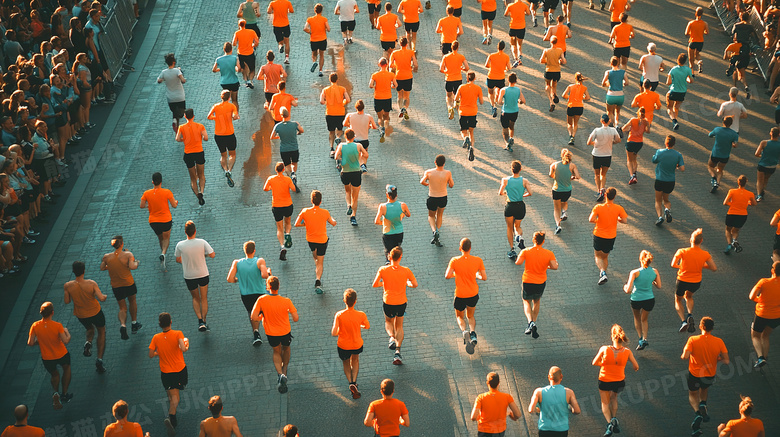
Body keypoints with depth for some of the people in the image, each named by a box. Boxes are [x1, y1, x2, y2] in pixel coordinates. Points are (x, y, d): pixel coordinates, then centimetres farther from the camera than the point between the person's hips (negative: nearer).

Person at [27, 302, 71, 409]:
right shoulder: (57, 326, -25)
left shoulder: (35, 326, -18)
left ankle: (56, 393, 5)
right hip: (62, 355, -2)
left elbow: (30, 343, -14)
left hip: (47, 358, 2)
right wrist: (67, 332, -5)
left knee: (54, 375, 30)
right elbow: (66, 341, -25)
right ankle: (64, 394, 30)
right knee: (66, 368, 31)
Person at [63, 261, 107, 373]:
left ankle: (88, 343, 0)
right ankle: (99, 359, 11)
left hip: (81, 315, 3)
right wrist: (104, 296, -4)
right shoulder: (91, 283, -26)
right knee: (101, 332, 22)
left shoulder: (68, 286, -20)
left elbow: (67, 301, -9)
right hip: (95, 312, -3)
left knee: (90, 329, 34)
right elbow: (101, 298, -27)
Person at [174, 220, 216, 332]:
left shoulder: (180, 245, -16)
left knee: (195, 298, 20)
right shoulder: (202, 242, -18)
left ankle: (200, 321, 4)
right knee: (204, 298, 18)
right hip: (203, 274, 0)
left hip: (189, 276, 0)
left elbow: (178, 260, 0)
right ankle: (204, 322, 19)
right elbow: (212, 255, -11)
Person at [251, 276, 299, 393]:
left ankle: (280, 374, 4)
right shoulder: (286, 301, -24)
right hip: (285, 331, -1)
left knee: (277, 352, 25)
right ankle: (284, 370, 44)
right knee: (286, 348, 32)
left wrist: (262, 316, -1)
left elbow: (254, 318, -21)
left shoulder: (262, 300, -23)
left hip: (271, 333, 1)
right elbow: (295, 318, -18)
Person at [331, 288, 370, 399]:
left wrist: (340, 332, -1)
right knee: (355, 359, 33)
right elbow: (367, 327, 0)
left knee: (346, 363, 29)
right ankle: (354, 382, 22)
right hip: (357, 344, 1)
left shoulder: (339, 315, -25)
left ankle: (350, 383, 11)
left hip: (343, 346, -1)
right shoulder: (361, 315, -21)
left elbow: (333, 333, -24)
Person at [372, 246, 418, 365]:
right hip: (401, 302, 1)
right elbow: (415, 284, -4)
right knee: (399, 326, 19)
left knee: (388, 322, 28)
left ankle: (392, 337, -2)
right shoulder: (406, 271, -12)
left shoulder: (383, 270, -14)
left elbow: (374, 285, -12)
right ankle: (397, 352, 8)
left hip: (388, 302, -1)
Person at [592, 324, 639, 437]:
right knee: (614, 397, 34)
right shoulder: (627, 352, -19)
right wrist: (635, 369, 19)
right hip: (619, 381, 2)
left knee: (605, 403, 21)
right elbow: (636, 366, -4)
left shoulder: (604, 349, -24)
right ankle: (614, 418, 21)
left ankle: (609, 422, -3)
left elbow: (594, 363, -10)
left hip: (604, 381, -2)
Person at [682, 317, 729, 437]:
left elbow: (686, 356, -28)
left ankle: (697, 412, -7)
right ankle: (703, 404, 9)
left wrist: (683, 356, -5)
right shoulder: (719, 342, -15)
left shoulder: (693, 340, -21)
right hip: (710, 375, 2)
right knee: (705, 388, 36)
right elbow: (726, 361, -14)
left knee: (692, 394, 23)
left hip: (694, 374, -2)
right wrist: (716, 358, 6)